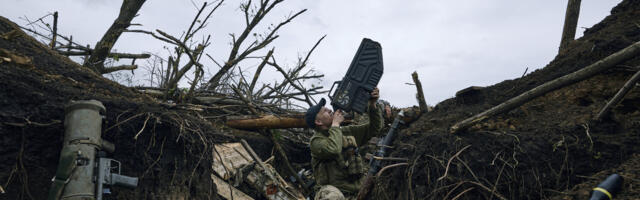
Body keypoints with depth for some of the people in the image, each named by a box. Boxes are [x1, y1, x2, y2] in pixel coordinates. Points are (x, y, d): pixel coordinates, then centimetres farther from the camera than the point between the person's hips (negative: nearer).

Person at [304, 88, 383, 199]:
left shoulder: (347, 132, 17)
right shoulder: (316, 141, -4)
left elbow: (374, 129, 20)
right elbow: (333, 149, -25)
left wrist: (372, 105, 6)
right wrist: (335, 124, -10)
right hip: (331, 191, -7)